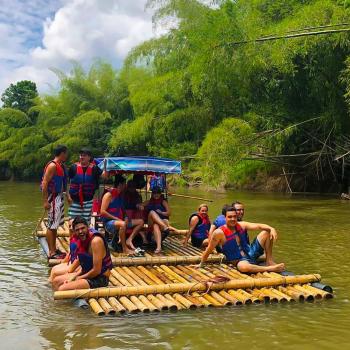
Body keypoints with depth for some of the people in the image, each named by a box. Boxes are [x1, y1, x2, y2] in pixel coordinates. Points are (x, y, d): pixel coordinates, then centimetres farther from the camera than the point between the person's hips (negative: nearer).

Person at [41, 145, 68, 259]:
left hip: (59, 197, 9)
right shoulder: (52, 166, -15)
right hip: (53, 198, -9)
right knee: (51, 226, -4)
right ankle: (51, 252, -1)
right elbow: (44, 184, -18)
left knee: (55, 225, 14)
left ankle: (54, 249, 22)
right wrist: (45, 201, -21)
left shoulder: (61, 166, 13)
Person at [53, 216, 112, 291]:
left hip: (100, 278, -9)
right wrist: (74, 276, -1)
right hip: (87, 273, 9)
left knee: (62, 289, -21)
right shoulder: (80, 240, 3)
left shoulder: (96, 241, -23)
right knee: (56, 281, 13)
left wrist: (79, 278, -11)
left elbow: (97, 270, -23)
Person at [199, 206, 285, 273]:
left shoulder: (241, 225, 1)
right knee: (243, 267, -44)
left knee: (266, 232, -4)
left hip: (251, 252, 6)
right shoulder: (219, 233, -15)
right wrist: (201, 264, 0)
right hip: (240, 261, -6)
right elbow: (208, 250, -8)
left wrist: (271, 229, -28)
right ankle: (270, 268, -24)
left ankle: (269, 261, 1)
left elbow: (258, 226, -9)